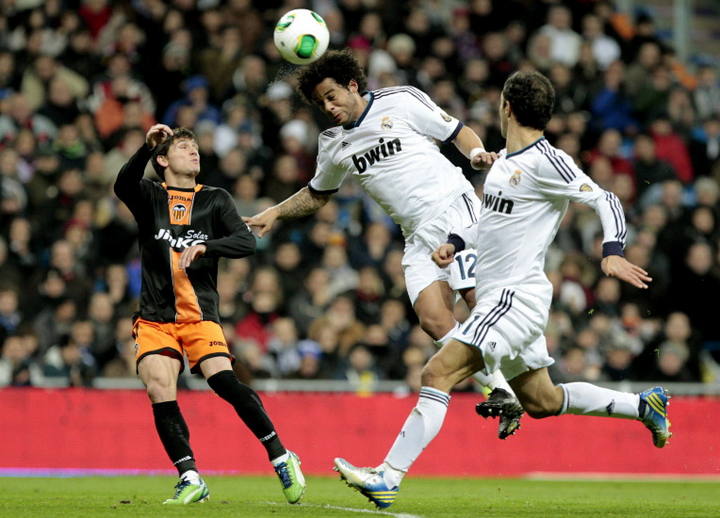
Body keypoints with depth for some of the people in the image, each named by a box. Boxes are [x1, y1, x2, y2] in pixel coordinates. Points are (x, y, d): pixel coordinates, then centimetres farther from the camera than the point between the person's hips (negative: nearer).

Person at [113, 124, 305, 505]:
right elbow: (123, 185, -14)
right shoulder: (150, 197, 9)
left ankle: (280, 457, -10)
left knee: (224, 381, -21)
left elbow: (246, 241, -2)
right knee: (160, 394, -18)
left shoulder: (215, 200, 12)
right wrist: (148, 146, -29)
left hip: (200, 316, -1)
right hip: (154, 319, 1)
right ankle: (190, 480, -9)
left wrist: (205, 247, -19)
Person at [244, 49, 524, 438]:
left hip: (452, 206, -5)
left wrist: (477, 153, -13)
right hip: (418, 236, 5)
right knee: (433, 319, -15)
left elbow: (457, 133, 6)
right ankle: (504, 393, -10)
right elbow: (317, 194, 33)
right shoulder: (333, 144, 17)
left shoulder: (401, 101, 2)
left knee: (481, 300, -19)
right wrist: (274, 214, 23)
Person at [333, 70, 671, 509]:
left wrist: (613, 251, -29)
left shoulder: (546, 161, -13)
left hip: (517, 296, -10)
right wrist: (456, 241, 13)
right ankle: (645, 406, 28)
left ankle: (389, 477, -21)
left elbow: (605, 201, -13)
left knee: (437, 374, -18)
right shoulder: (506, 160, 14)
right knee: (541, 401, 18)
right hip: (501, 296, 10)